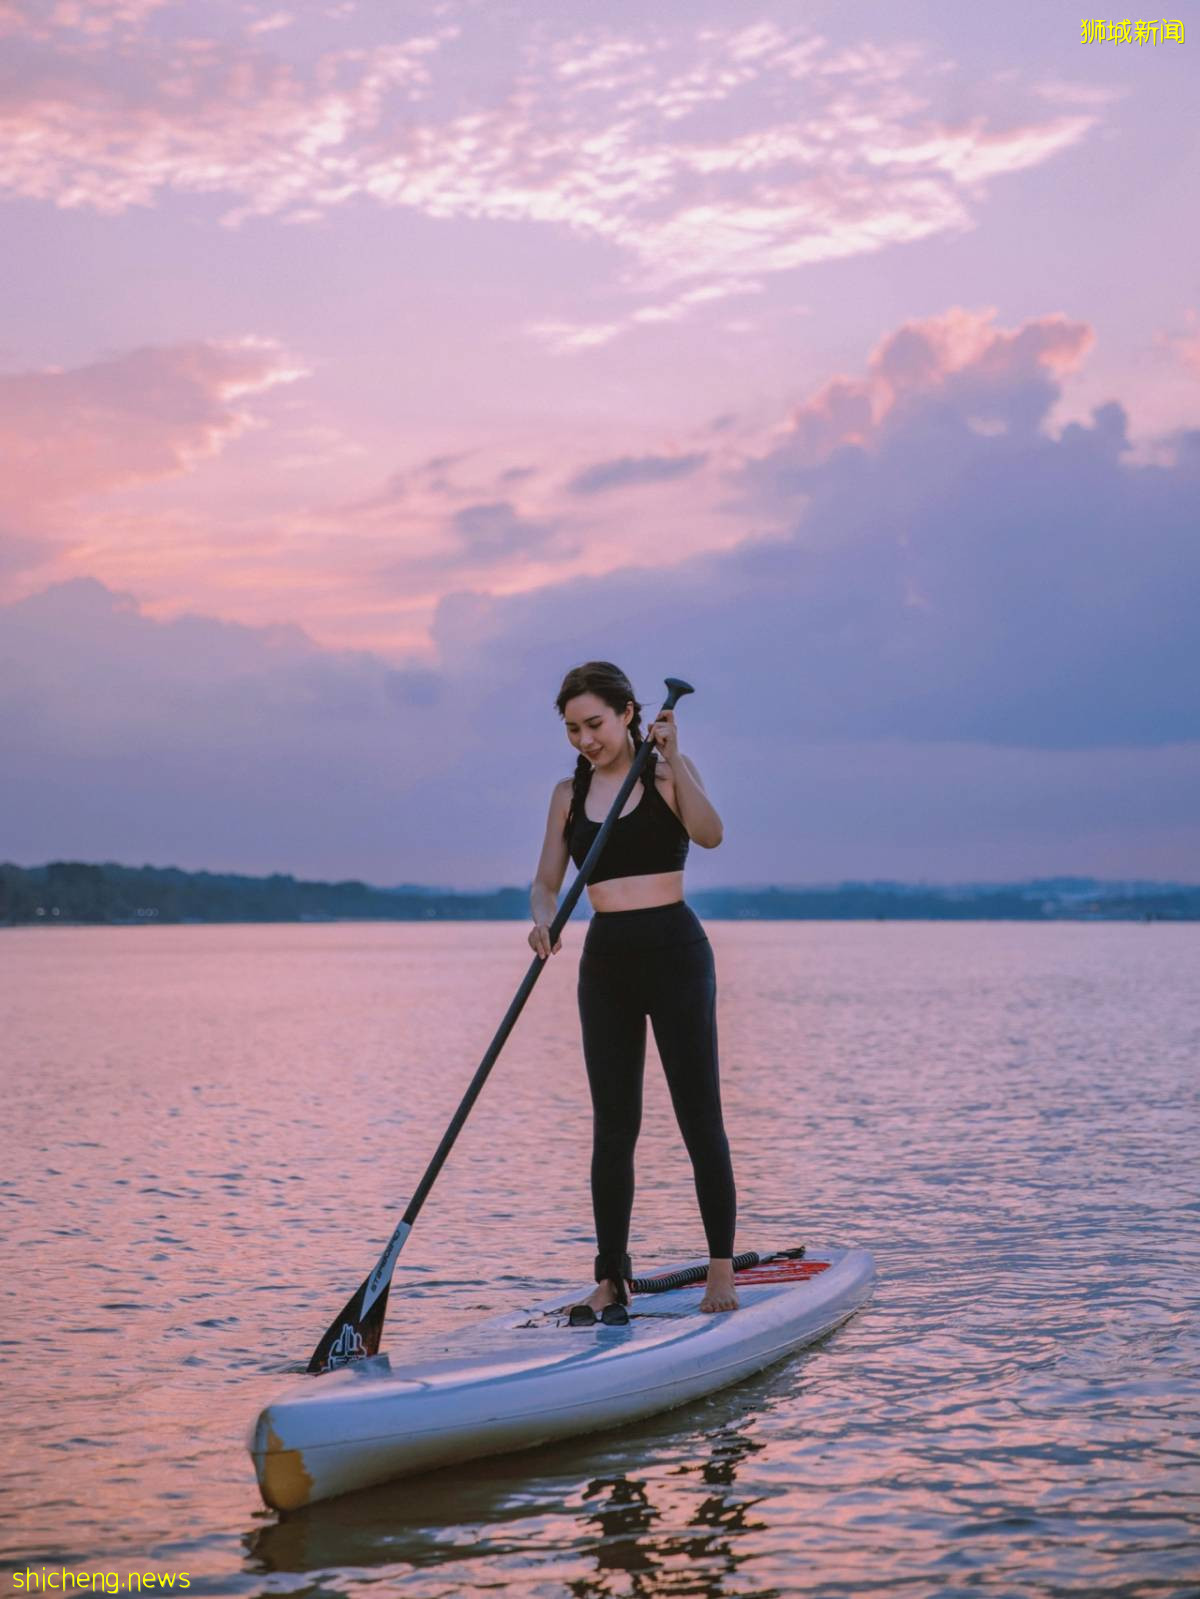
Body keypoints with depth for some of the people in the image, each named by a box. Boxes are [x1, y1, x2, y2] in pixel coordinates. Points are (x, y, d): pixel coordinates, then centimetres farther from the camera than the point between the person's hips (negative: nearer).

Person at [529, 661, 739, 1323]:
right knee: (613, 1125, 4)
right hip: (605, 961, 4)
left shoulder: (668, 772, -1)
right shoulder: (570, 792, 10)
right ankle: (612, 1281, 7)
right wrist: (543, 919, -13)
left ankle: (722, 1271, 3)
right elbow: (547, 881, 8)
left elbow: (709, 834, -19)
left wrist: (671, 760, -28)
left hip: (674, 952, -4)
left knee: (699, 1118, -3)